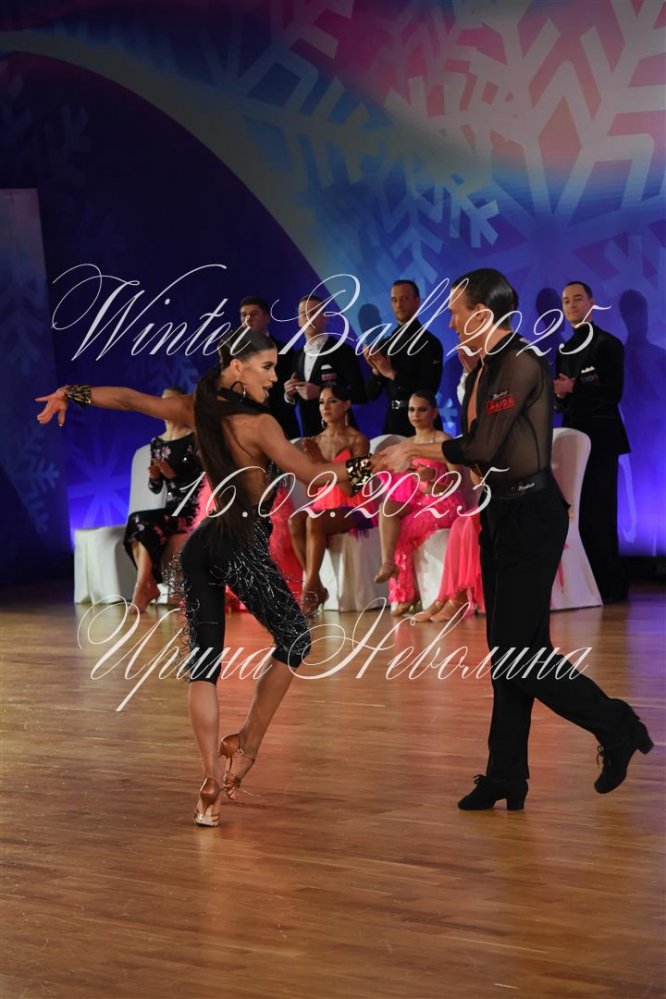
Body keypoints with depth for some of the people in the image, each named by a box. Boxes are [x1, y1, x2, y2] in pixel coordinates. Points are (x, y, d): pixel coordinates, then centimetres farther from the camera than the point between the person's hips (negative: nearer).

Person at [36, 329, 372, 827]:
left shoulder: (199, 410, 7)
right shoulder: (259, 424, -11)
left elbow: (131, 399, 14)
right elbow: (311, 474, -15)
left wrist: (71, 393, 26)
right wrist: (366, 467, -5)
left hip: (201, 544, 6)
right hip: (243, 547, -6)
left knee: (203, 663, 5)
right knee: (294, 640, 12)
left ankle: (213, 778, -1)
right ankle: (247, 745, 9)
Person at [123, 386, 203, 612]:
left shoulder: (194, 439, -5)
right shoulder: (157, 443, 12)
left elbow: (201, 480, -10)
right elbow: (155, 488, 13)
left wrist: (173, 475, -21)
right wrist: (154, 476, -9)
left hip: (192, 509, -6)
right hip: (171, 509, 6)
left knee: (142, 522, -27)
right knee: (135, 524, -24)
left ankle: (142, 589, -23)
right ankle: (149, 586, -21)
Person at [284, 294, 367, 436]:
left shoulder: (343, 351, -7)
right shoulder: (298, 356, 12)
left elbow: (360, 394, -14)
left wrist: (320, 392, -20)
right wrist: (289, 395, -5)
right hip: (309, 433, 5)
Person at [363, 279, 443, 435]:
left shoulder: (429, 342, -8)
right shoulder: (386, 344, 9)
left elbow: (429, 389, -17)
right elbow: (372, 394, 9)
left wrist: (392, 373, -17)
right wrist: (376, 370, -9)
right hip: (393, 420, 5)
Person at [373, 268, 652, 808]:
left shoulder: (521, 364, -18)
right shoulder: (485, 368, 11)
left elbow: (482, 448, -20)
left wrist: (414, 450, -9)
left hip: (531, 516, -10)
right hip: (501, 514, 10)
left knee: (519, 652, -8)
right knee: (507, 650, 11)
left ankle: (616, 726, 9)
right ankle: (506, 776, 16)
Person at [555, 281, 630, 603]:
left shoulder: (608, 344, -2)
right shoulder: (565, 350, 18)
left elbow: (613, 392, -11)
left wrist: (573, 389, -16)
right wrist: (560, 395, -3)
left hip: (600, 436, -6)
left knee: (598, 510, -10)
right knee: (576, 509, 2)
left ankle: (609, 584, -7)